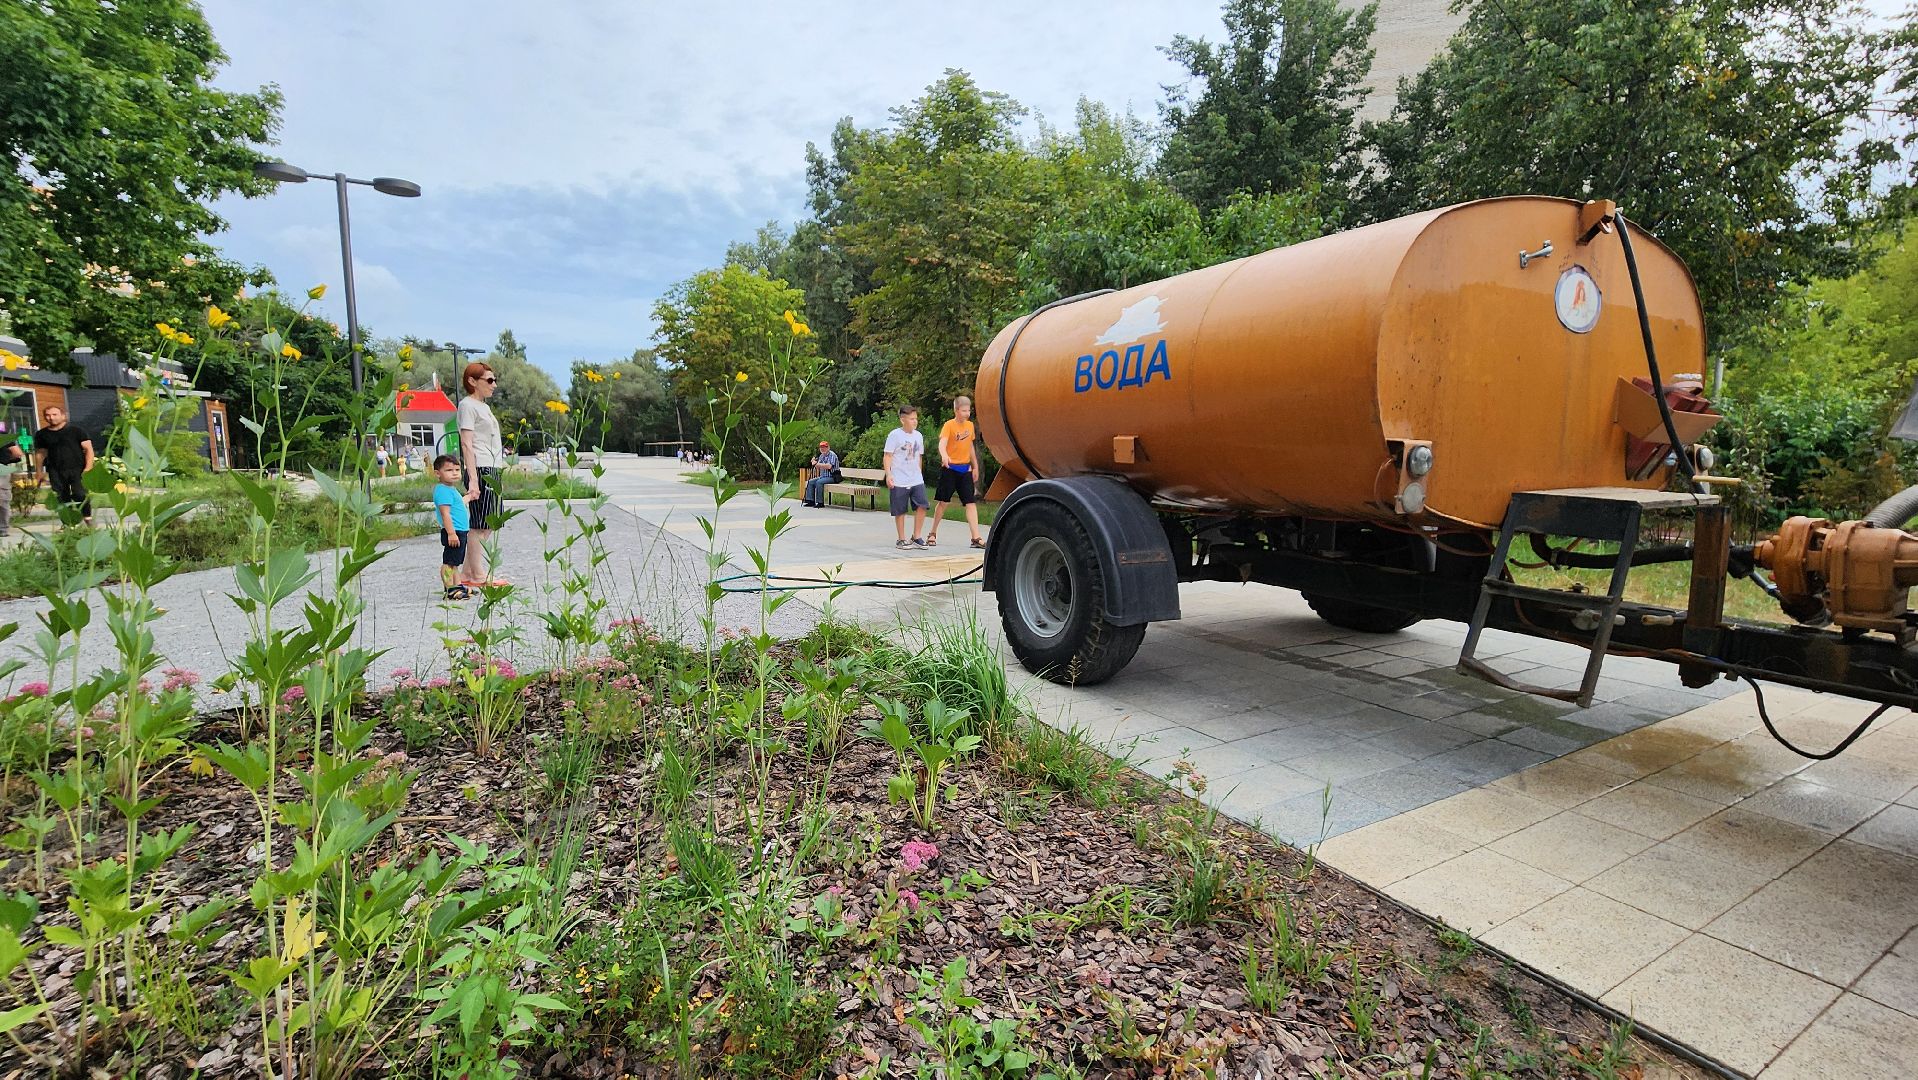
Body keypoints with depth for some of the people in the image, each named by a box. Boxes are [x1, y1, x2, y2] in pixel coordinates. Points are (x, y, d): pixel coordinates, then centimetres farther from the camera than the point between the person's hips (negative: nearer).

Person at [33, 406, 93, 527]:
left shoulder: (75, 431, 3)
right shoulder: (42, 434, 12)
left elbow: (88, 449, 0)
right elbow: (40, 453, 18)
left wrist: (88, 467, -9)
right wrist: (40, 472, 13)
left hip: (77, 469, -3)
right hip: (56, 471, 3)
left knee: (80, 494, -15)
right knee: (62, 498, 3)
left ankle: (88, 517, 1)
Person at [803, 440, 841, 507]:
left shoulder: (832, 455, -12)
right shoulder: (821, 456, 16)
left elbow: (829, 466, -26)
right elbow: (818, 466, 17)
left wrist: (818, 464, -18)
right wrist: (814, 462, -5)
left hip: (832, 477, -9)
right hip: (823, 476, 9)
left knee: (819, 482, -30)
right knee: (810, 482, -3)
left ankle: (820, 502, -26)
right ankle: (811, 501, -5)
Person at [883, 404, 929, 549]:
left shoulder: (918, 435, 11)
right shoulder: (895, 435, -7)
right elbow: (888, 456, -8)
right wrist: (888, 475, -17)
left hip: (916, 480, 5)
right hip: (899, 481, -5)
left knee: (922, 506, -6)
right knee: (900, 511, 3)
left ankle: (916, 537, 7)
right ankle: (901, 540, 14)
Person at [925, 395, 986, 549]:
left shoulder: (970, 425, 8)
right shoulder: (949, 425, -11)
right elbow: (942, 443, -27)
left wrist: (975, 467, 20)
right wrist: (944, 455, -48)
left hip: (965, 469, 5)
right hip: (950, 468, -5)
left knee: (971, 502, -3)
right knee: (943, 501, 4)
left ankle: (976, 538, -5)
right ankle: (932, 533, 21)